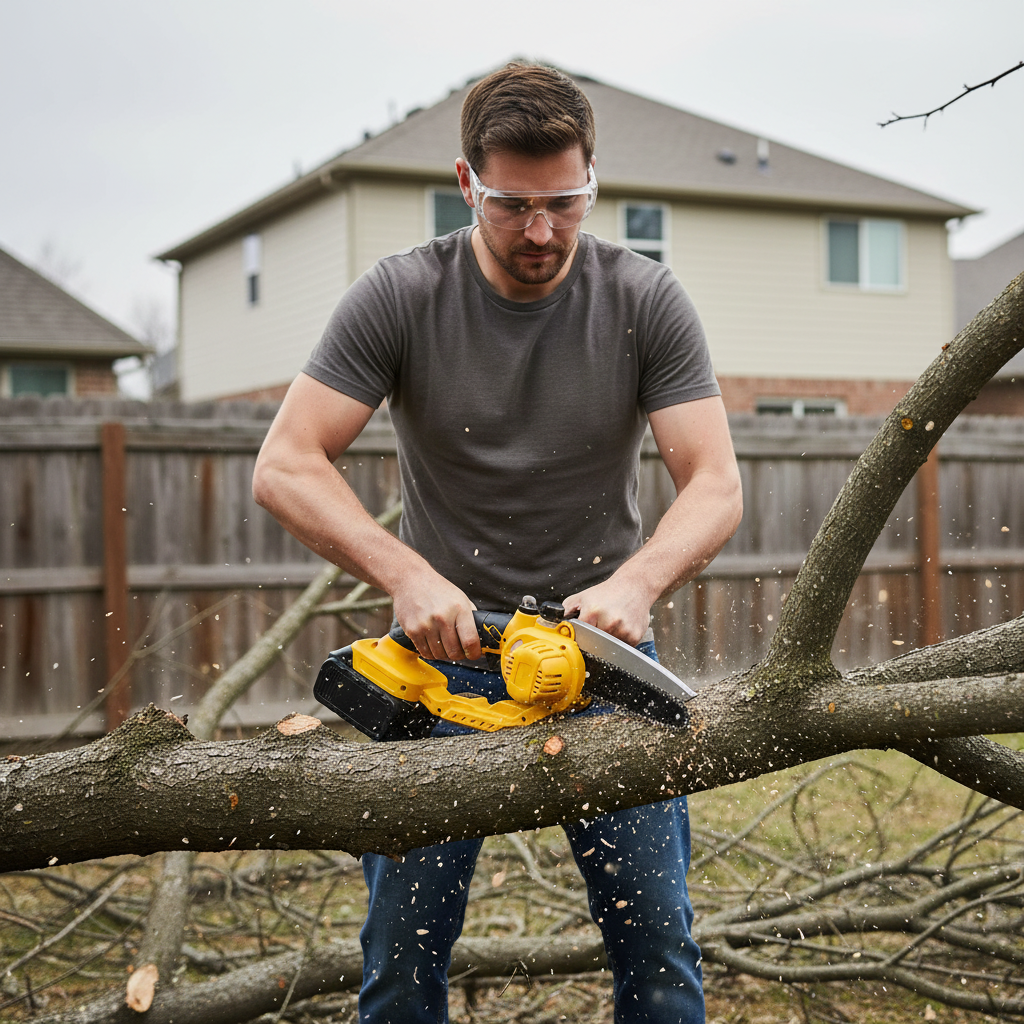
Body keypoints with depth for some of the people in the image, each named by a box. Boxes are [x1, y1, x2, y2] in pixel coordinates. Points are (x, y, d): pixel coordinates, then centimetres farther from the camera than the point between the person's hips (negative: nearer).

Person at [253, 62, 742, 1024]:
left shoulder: (646, 301, -6)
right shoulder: (400, 297, -8)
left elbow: (714, 485, -10)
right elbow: (285, 467, -13)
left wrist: (633, 585, -30)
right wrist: (407, 576, -27)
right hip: (446, 646, 0)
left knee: (658, 946, 2)